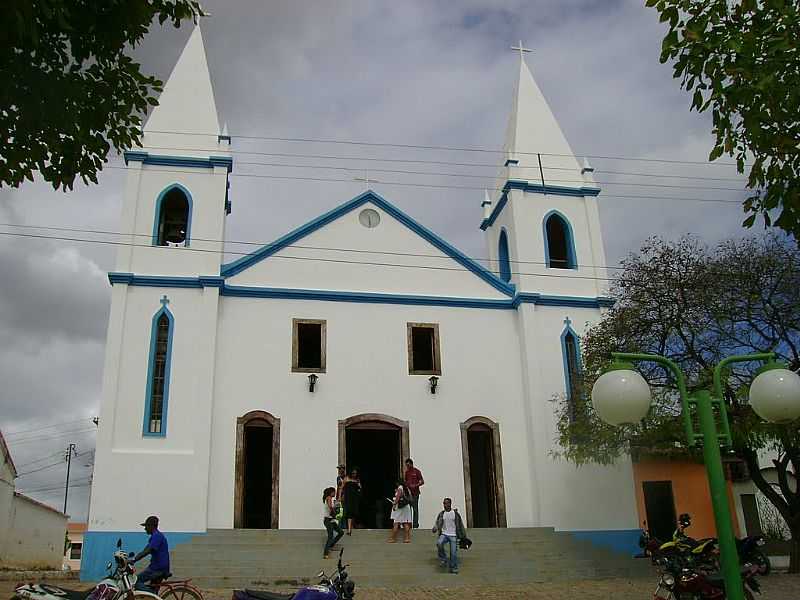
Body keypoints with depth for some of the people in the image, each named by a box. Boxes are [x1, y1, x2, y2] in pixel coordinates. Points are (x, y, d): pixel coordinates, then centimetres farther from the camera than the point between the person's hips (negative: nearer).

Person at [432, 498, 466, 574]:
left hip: (453, 536, -1)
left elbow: (460, 525, 5)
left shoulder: (455, 513, -2)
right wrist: (435, 528, -21)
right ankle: (443, 559, -9)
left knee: (453, 552, -5)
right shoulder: (441, 514, 5)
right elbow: (438, 524, 2)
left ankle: (454, 568, 14)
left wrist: (464, 536, 8)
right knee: (439, 543, -28)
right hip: (444, 534, 1)